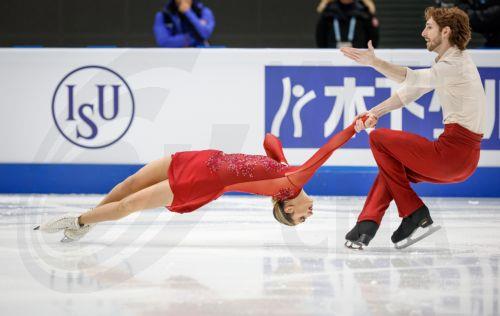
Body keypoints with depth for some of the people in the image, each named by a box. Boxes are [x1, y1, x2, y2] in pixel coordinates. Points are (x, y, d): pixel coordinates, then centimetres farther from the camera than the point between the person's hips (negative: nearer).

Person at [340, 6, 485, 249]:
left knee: (379, 139, 2)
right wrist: (375, 112, 3)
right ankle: (367, 225, 8)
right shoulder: (450, 61, 17)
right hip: (465, 158, 10)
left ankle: (416, 215, 3)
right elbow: (411, 92, 13)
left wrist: (375, 62, -38)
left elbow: (416, 79, -30)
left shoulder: (455, 64, -14)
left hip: (453, 154, -10)